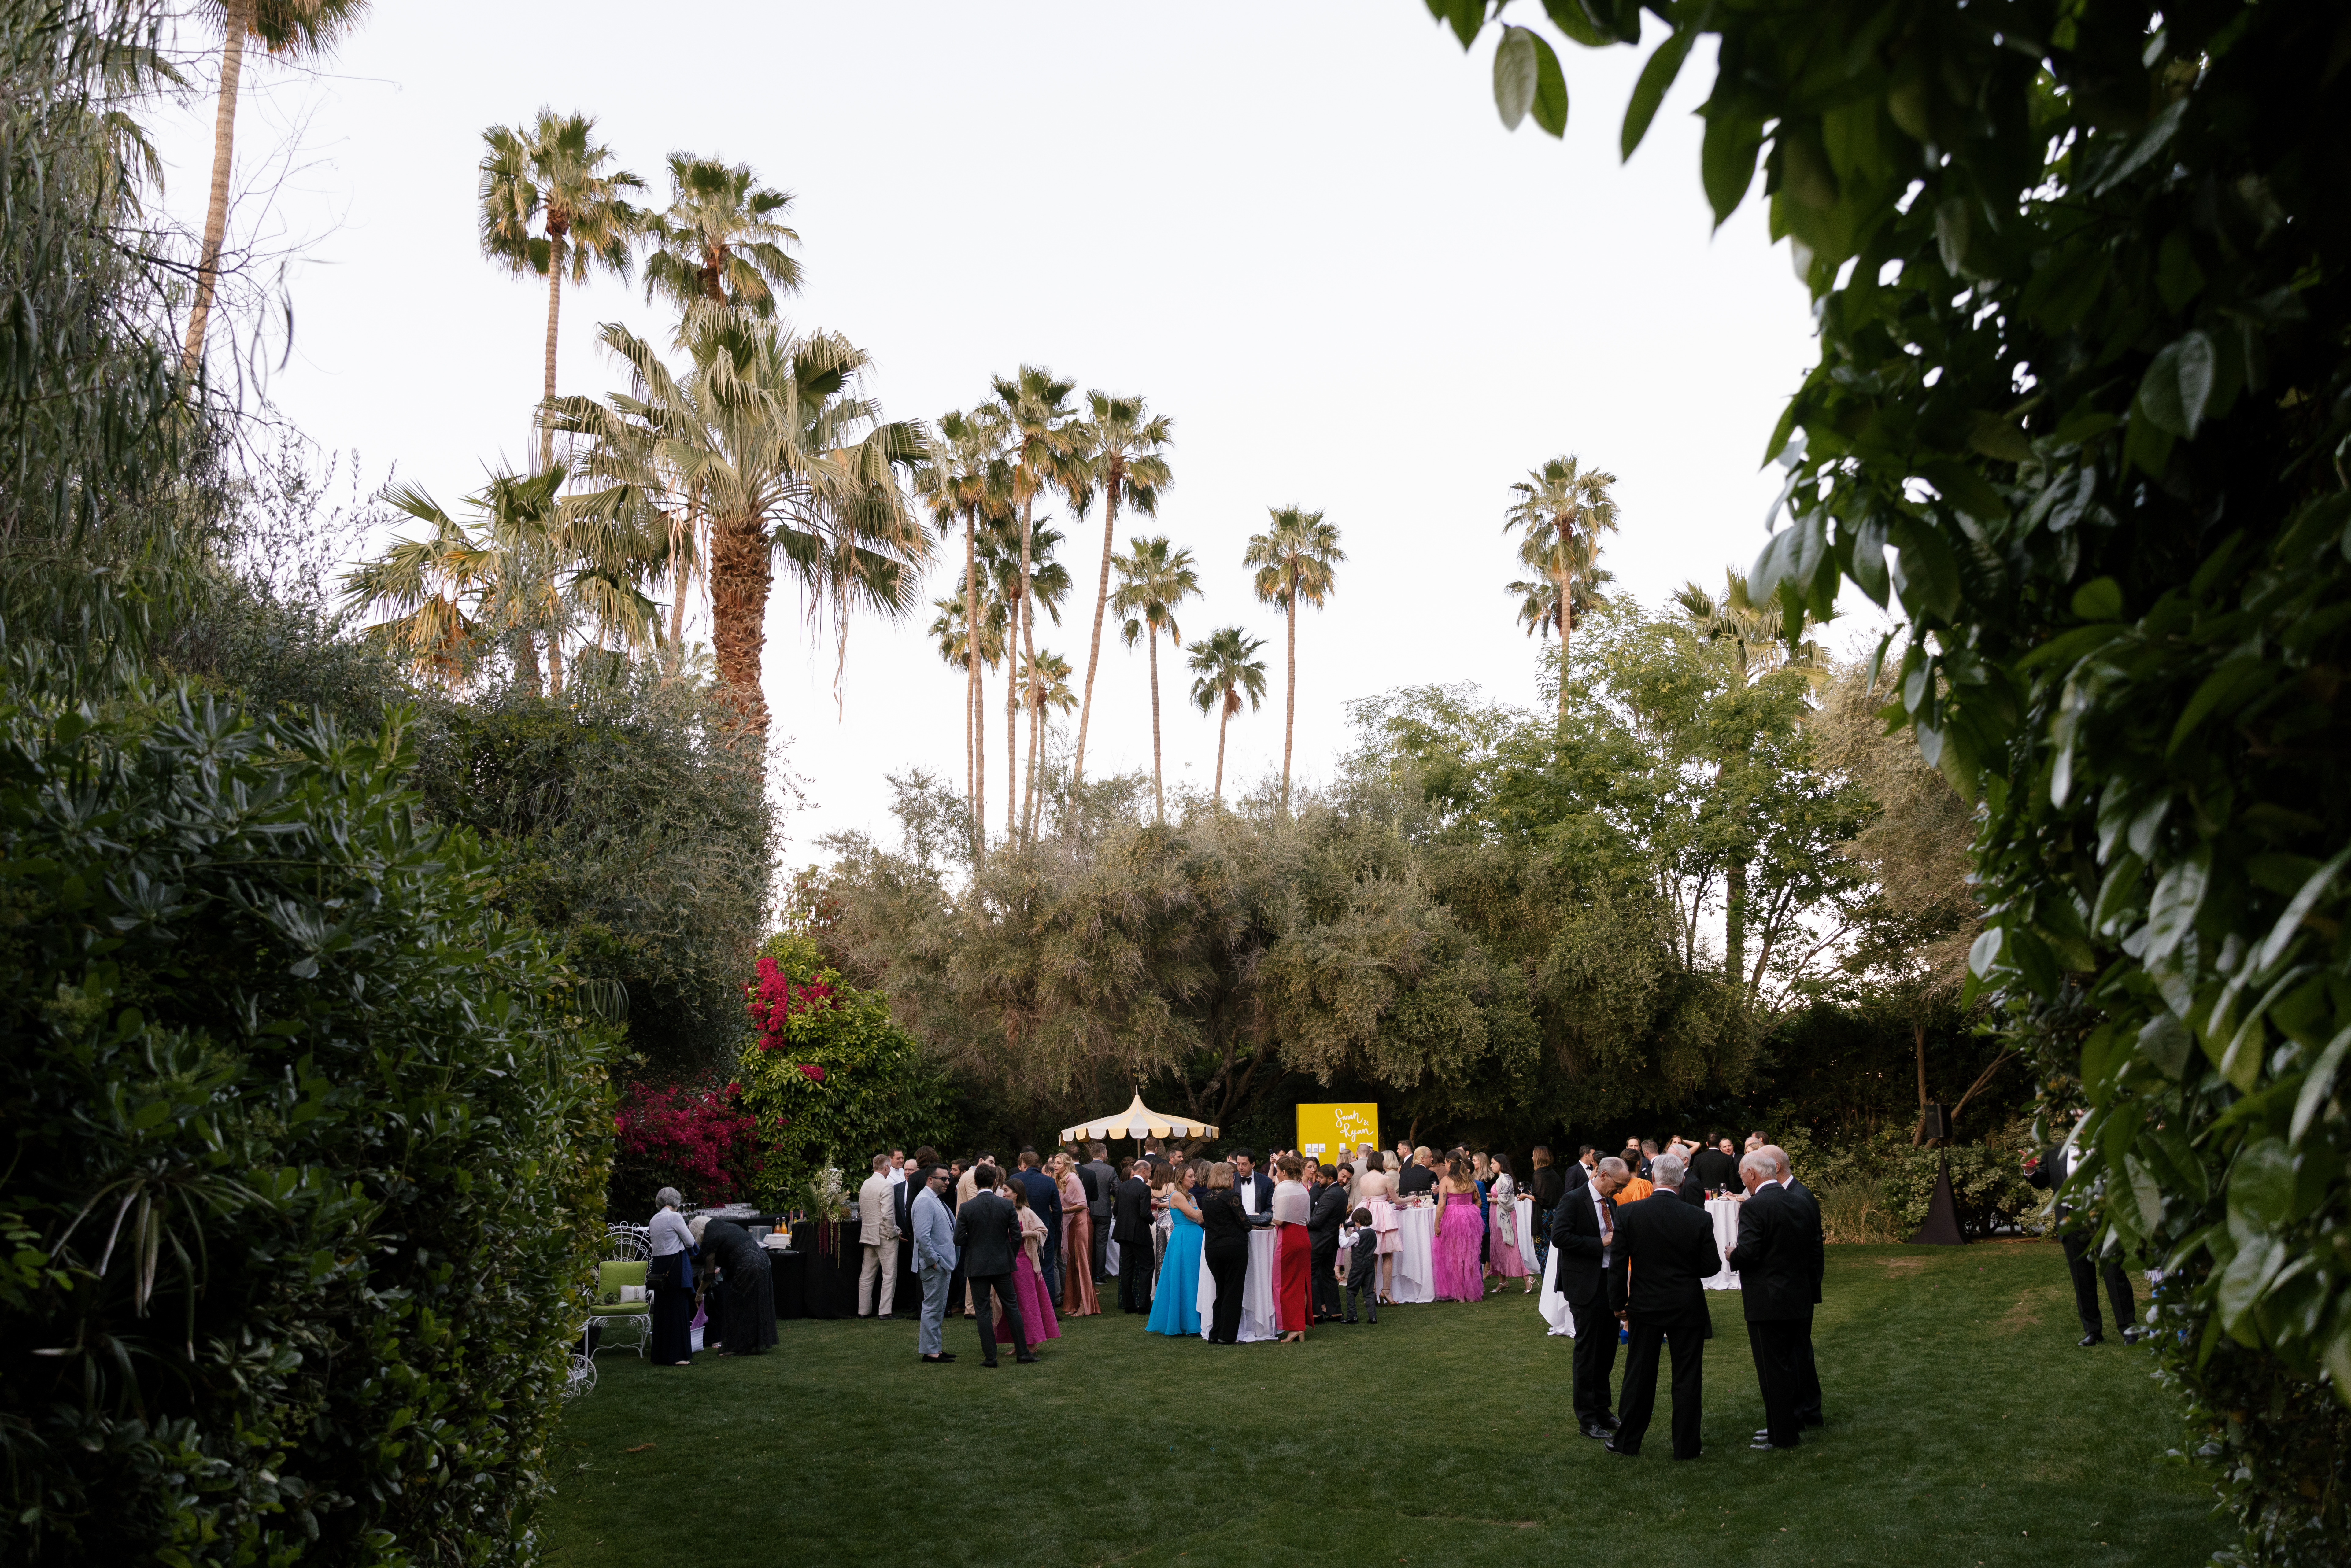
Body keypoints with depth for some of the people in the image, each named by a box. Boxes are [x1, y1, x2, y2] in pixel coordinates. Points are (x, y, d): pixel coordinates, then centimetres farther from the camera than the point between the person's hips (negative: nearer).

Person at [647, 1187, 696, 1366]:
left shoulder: (654, 1220, 12)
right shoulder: (675, 1217, -11)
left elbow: (656, 1243, 16)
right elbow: (691, 1242, -6)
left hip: (658, 1267, 7)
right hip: (676, 1266, -7)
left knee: (661, 1310, 12)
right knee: (678, 1310, -2)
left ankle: (660, 1354, 17)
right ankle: (677, 1355, -2)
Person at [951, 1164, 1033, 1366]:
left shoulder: (965, 1208, -10)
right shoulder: (1007, 1205, -7)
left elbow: (959, 1240, -8)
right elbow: (1017, 1237, -3)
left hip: (977, 1265, -1)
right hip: (1002, 1264, 1)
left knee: (983, 1311, 6)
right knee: (1012, 1307, 11)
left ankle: (990, 1356, 7)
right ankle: (1022, 1352, 13)